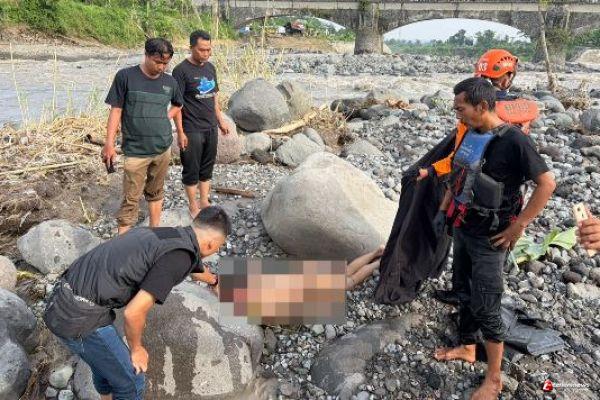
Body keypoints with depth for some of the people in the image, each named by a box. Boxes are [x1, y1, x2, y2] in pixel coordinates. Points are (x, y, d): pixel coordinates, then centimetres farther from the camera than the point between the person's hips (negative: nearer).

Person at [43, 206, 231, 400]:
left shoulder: (168, 235, 13)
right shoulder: (179, 255, -17)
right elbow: (133, 312, -20)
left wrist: (211, 279, 58)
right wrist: (136, 348, 1)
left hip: (64, 301, 9)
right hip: (80, 317, -9)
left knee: (106, 363, 32)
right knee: (130, 380, 12)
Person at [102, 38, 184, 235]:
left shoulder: (170, 82, 4)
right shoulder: (125, 76, -6)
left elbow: (178, 105, 24)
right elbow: (116, 110, -5)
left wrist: (166, 117, 5)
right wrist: (109, 144, -9)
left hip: (163, 149, 4)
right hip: (136, 151, -4)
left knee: (155, 192, 16)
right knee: (131, 199, -3)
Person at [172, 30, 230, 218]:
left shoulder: (210, 67, 9)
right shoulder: (181, 71, -12)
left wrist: (220, 119, 16)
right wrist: (181, 132, -16)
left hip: (211, 127, 6)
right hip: (192, 130, -6)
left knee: (207, 166, 15)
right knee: (192, 169, 5)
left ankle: (204, 201, 29)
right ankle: (193, 206, 19)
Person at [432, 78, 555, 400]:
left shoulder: (513, 141, -21)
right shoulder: (470, 133, 2)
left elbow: (547, 183, -18)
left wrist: (518, 226, -18)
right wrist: (443, 208, 13)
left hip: (488, 239, -7)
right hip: (462, 230, 8)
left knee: (485, 306, 0)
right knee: (463, 292, 20)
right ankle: (466, 348, 40)